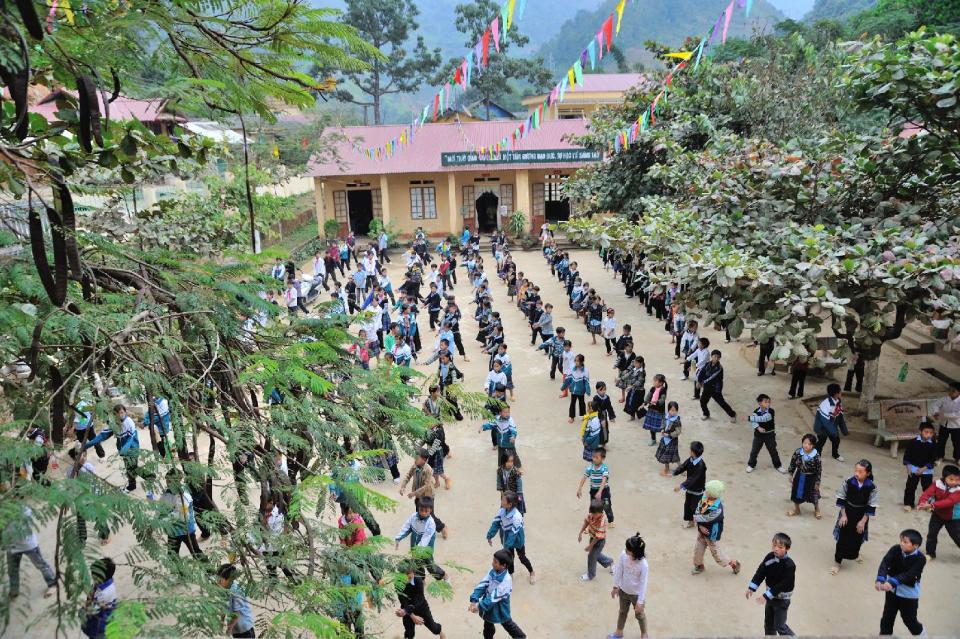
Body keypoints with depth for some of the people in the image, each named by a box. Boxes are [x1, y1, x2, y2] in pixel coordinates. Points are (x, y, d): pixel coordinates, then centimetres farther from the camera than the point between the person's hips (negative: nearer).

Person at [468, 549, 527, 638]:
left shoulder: (506, 581, -34)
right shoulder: (493, 571, -13)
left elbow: (494, 597, -33)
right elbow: (482, 584, -16)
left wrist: (480, 606, -32)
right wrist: (474, 600, -26)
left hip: (500, 608, -5)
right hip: (489, 607, 5)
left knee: (507, 624, 20)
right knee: (488, 625, 25)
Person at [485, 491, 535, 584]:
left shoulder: (516, 517, -37)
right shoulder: (502, 511, -17)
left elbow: (513, 533, -35)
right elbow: (495, 523, -8)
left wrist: (507, 546, -34)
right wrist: (489, 536, -8)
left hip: (517, 541, -5)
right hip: (508, 539, 5)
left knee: (522, 558, 16)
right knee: (509, 557, 19)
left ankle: (532, 573, 41)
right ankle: (510, 574, 42)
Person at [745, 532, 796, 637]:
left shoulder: (789, 565, -26)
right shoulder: (770, 557, -10)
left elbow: (782, 585, -26)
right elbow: (760, 572, -3)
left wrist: (766, 596, -26)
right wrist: (752, 588, -11)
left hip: (782, 599, -6)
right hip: (770, 596, 6)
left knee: (780, 626, 4)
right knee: (768, 624, 18)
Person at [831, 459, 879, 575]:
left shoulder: (871, 487, -18)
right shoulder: (848, 482, -18)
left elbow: (871, 506, -10)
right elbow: (841, 499, -7)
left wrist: (863, 521, -10)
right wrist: (843, 515, -9)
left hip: (861, 516, 1)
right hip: (847, 513, -1)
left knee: (857, 537, 19)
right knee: (843, 537, 2)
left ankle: (855, 553, 53)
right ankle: (837, 562, 13)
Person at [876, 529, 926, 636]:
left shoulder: (920, 559, -23)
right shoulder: (895, 549, -16)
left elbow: (908, 575, -32)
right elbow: (885, 563, -26)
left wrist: (892, 582, -44)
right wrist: (880, 580, -41)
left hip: (909, 593, -3)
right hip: (892, 589, 3)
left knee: (909, 618, 11)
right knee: (887, 615, 13)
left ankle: (920, 633, 41)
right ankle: (884, 635, 29)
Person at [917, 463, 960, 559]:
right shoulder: (937, 484, -17)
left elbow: (949, 501, -37)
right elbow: (927, 493, -26)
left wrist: (932, 505, -46)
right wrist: (922, 503, -47)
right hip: (938, 514, 3)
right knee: (931, 534, 6)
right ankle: (930, 553, 24)